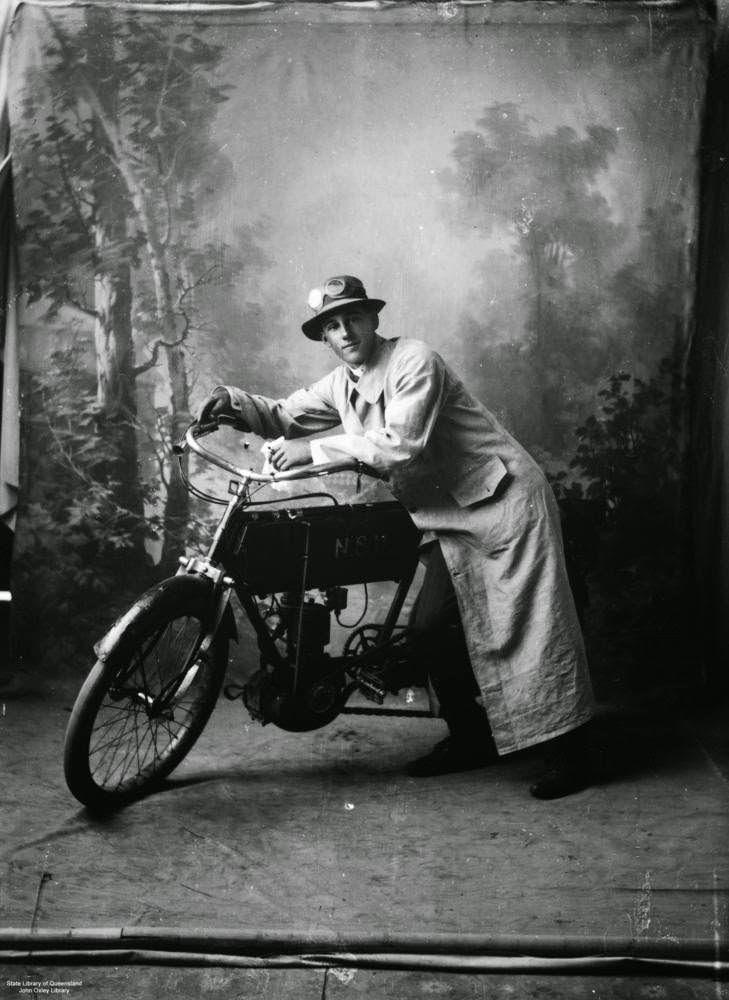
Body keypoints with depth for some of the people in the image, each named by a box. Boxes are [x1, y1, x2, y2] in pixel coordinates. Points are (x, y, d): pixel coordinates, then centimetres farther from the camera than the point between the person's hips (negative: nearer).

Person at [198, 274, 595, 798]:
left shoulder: (413, 360, -17)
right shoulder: (341, 386, 9)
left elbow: (399, 447, -27)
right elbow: (287, 416, 12)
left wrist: (313, 450, -25)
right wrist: (234, 401, -8)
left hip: (505, 499, -8)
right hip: (452, 517, 8)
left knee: (532, 623, -8)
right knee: (432, 627, 5)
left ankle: (568, 754, -1)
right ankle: (471, 739, 20)